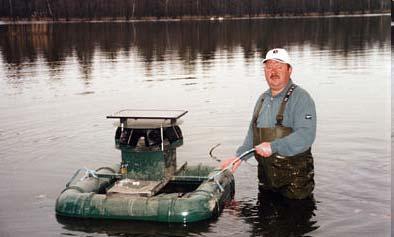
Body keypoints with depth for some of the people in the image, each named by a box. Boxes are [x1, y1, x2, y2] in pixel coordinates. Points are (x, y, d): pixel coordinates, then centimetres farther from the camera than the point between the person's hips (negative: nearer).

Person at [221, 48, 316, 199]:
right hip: (266, 176, 7)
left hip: (294, 178, -7)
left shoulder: (300, 98, -12)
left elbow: (306, 135, -26)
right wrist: (240, 156, 9)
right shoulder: (262, 99, 12)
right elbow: (252, 133, 21)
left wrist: (274, 147, -34)